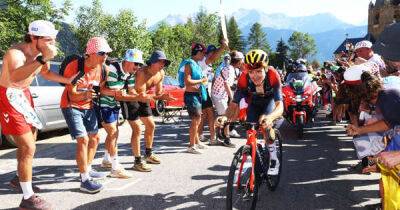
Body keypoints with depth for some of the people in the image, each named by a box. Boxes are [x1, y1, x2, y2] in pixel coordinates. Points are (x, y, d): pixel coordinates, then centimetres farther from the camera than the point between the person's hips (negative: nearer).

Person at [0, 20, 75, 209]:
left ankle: (19, 178, 42)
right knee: (28, 147, -12)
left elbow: (45, 73, 18)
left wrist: (67, 80, 7)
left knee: (29, 141, 21)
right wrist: (42, 59, -57)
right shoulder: (16, 53, -28)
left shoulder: (41, 53, -3)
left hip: (24, 94, 9)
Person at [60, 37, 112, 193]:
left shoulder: (102, 68, -8)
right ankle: (85, 181, -12)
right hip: (71, 106, -7)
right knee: (83, 140, -17)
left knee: (95, 138, 13)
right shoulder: (74, 67, -25)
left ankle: (87, 169, 31)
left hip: (88, 106, 7)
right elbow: (72, 95, -25)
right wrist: (85, 95, -46)